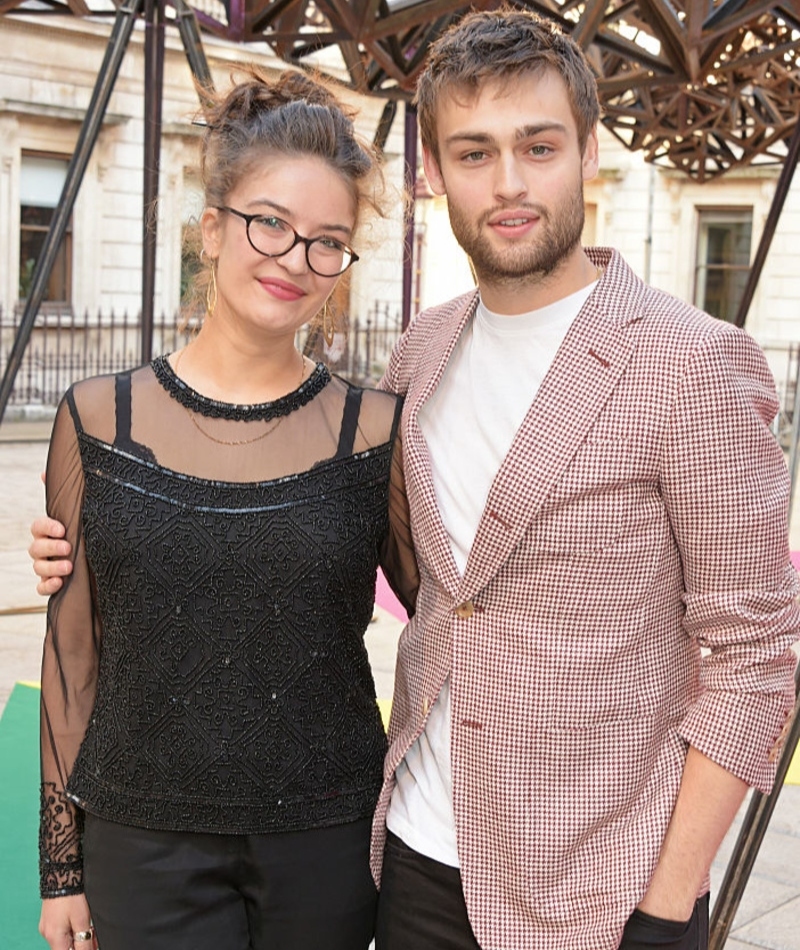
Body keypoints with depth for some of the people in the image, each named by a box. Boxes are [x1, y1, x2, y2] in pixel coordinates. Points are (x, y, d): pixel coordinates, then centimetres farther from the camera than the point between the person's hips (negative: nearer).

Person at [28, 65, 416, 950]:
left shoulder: (375, 431, -6)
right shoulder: (97, 420, -3)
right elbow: (73, 647, 2)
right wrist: (61, 864, 6)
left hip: (326, 841, 0)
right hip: (144, 842, 1)